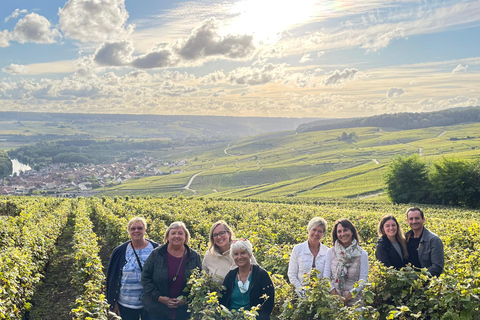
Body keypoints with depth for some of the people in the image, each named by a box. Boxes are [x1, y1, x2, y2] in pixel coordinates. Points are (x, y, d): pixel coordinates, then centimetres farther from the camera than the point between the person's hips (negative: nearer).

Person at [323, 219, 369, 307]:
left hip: (353, 300, -1)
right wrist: (335, 295, -10)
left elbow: (363, 280, -2)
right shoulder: (331, 252, 5)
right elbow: (326, 276, 2)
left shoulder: (362, 254, 2)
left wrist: (348, 296, -12)